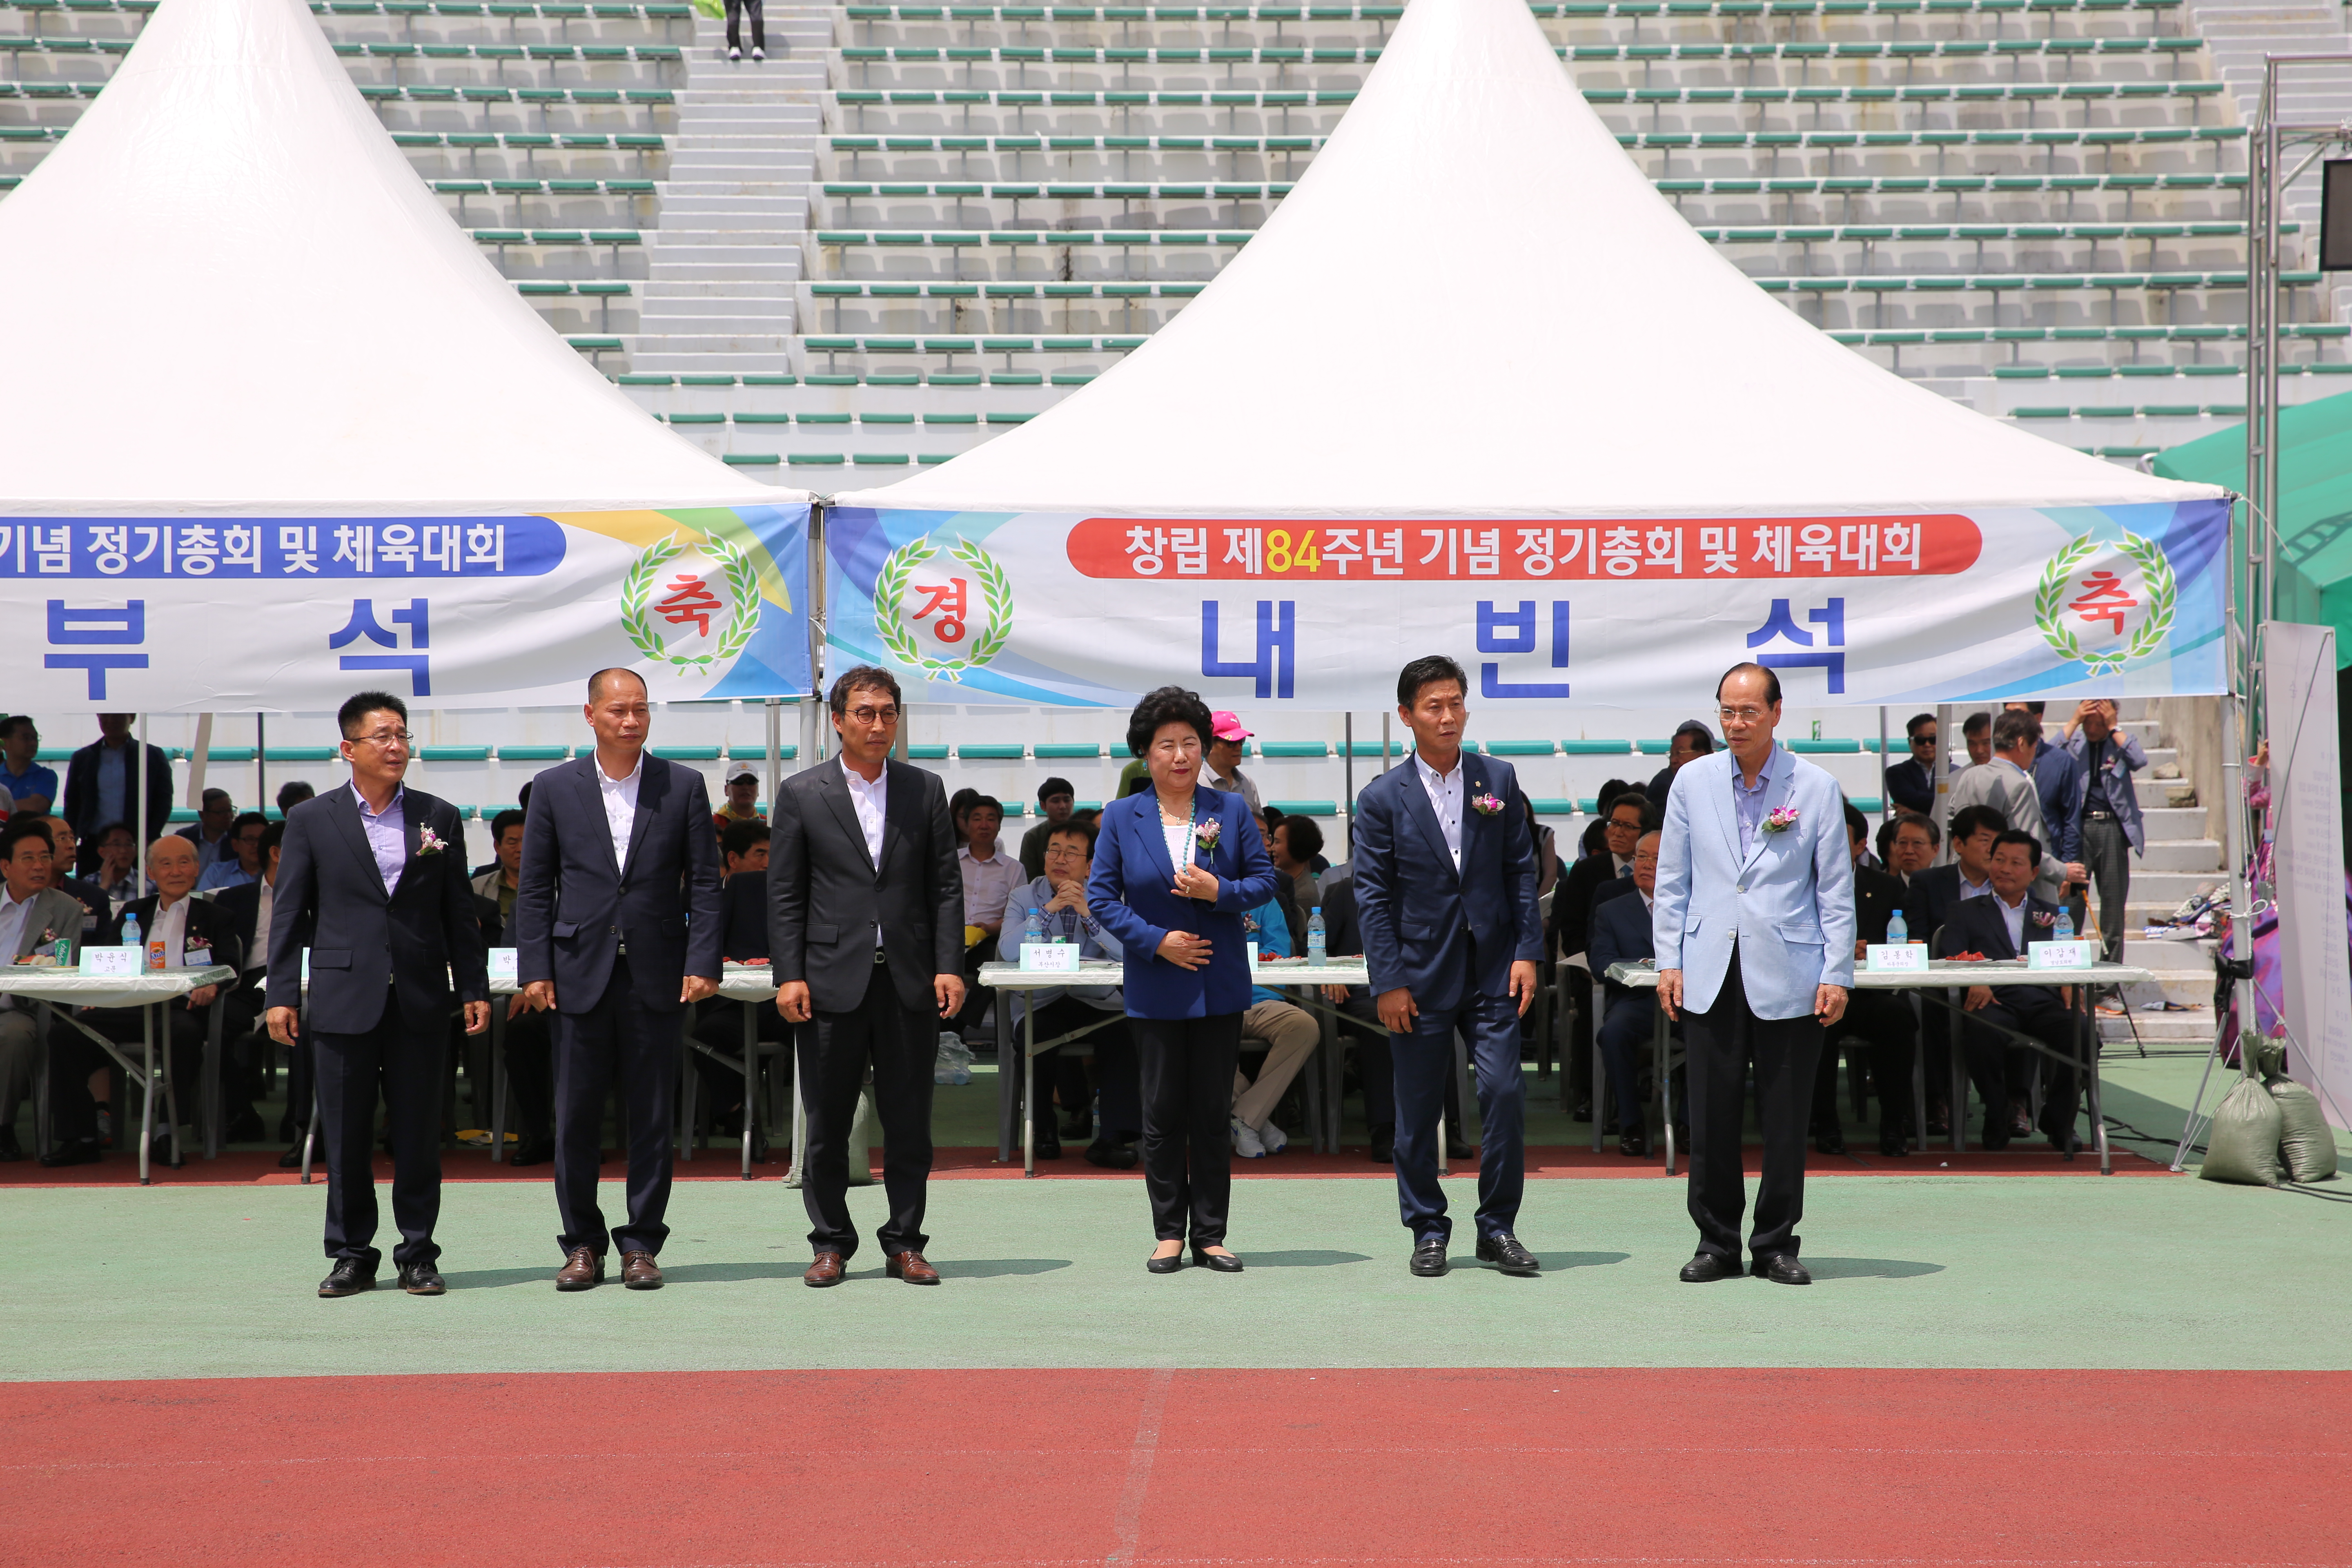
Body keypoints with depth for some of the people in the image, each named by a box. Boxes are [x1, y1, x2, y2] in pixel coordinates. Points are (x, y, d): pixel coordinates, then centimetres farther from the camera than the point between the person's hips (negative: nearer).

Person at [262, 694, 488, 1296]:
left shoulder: (440, 818, 9)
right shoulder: (311, 821, 5)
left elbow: (459, 912, 10)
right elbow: (288, 913, 4)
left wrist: (473, 988, 5)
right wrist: (282, 994, -2)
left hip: (421, 1000, 1)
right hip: (344, 998, -1)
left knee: (418, 1133, 4)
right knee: (345, 1136, 3)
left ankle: (418, 1254, 12)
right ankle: (352, 1254, 13)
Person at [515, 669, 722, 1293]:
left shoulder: (684, 786, 5)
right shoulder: (554, 788, 6)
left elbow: (704, 883, 4)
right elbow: (534, 887, 6)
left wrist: (702, 963, -6)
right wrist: (535, 970, -2)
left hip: (658, 976, 0)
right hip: (581, 973, 0)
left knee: (652, 1117, 3)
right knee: (576, 1117, 3)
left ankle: (642, 1243, 12)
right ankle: (582, 1245, 14)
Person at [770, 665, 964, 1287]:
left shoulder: (926, 790, 9)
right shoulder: (801, 794, 4)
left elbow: (946, 886, 8)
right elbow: (784, 895, 2)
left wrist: (949, 967, -2)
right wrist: (788, 975, -6)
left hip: (909, 980, 1)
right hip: (833, 979, -1)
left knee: (909, 1120, 4)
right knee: (827, 1123, 3)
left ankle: (904, 1243, 13)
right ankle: (830, 1243, 14)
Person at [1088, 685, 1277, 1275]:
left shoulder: (1232, 810, 3)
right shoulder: (1121, 817, 1)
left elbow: (1265, 879, 3)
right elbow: (1101, 895, 0)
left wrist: (1220, 891, -17)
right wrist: (1156, 940, -11)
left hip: (1220, 985, 1)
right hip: (1155, 988, 0)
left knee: (1214, 1114, 4)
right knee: (1162, 1114, 4)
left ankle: (1209, 1236, 11)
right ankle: (1169, 1233, 12)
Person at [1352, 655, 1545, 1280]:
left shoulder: (1498, 781, 6)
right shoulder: (1382, 799, -1)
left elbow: (1522, 870, 8)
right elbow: (1372, 895, -3)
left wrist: (1528, 951, -1)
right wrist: (1388, 981, -9)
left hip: (1493, 970, 2)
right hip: (1421, 976, -1)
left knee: (1505, 1094, -5)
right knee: (1418, 1111, 5)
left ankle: (1498, 1228, 8)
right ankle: (1428, 1230, 19)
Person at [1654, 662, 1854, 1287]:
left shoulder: (1816, 788, 1)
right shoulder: (1693, 782, 7)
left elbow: (1837, 890, 2)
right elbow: (1672, 880, 10)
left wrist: (1837, 975, -3)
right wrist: (1668, 960, 4)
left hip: (1789, 977, -1)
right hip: (1710, 975, 2)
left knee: (1785, 1119, 3)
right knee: (1712, 1117, 2)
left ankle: (1777, 1246, 15)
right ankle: (1717, 1243, 14)